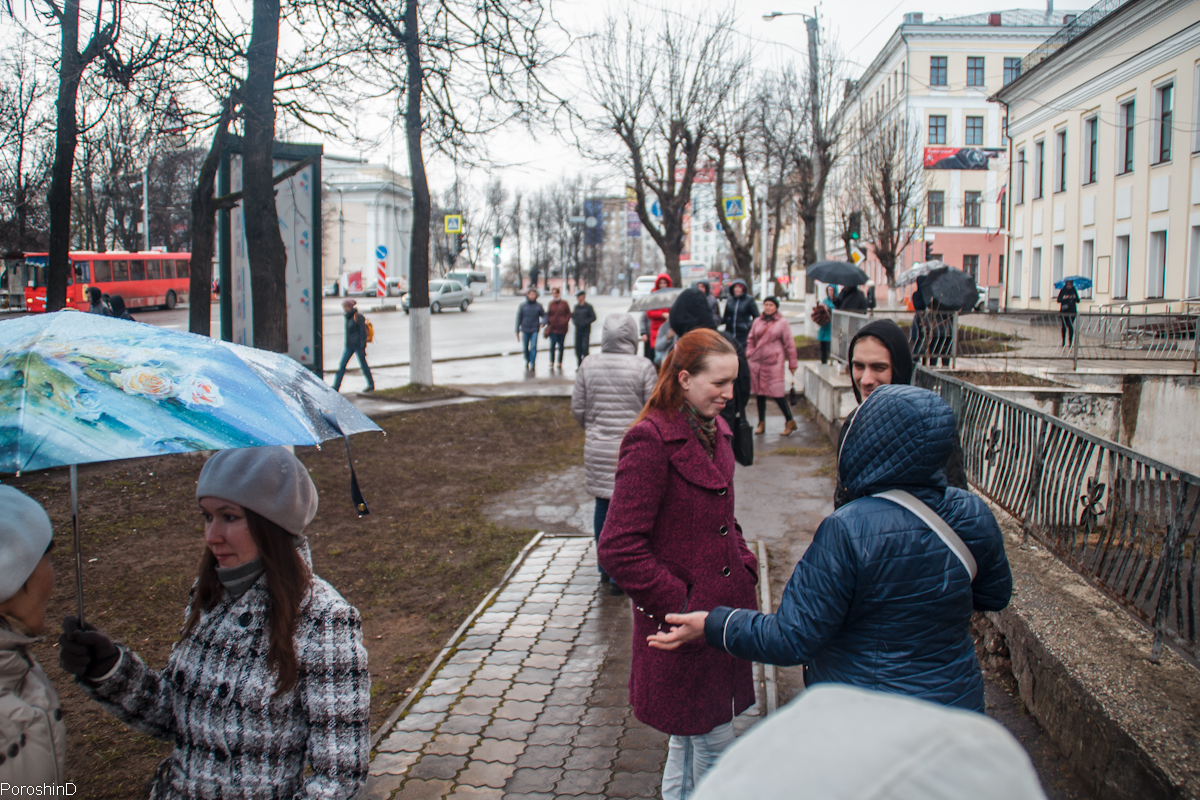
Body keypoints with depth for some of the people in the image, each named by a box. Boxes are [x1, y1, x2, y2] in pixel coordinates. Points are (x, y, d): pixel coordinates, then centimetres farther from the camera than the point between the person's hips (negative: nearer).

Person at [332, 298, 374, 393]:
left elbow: (363, 333, -15)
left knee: (363, 364, 4)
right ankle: (336, 387, 2)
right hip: (348, 345, 8)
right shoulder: (348, 317, 11)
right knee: (341, 365, 2)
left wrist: (362, 347, -18)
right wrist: (345, 344, 22)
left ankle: (371, 384, 20)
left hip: (358, 345, -8)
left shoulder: (358, 317, -14)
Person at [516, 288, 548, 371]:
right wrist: (517, 332, 6)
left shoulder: (538, 306, 1)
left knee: (533, 347, -10)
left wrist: (543, 323, -12)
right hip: (525, 330, 1)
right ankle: (527, 360, 34)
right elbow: (518, 319, 7)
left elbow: (544, 315, 10)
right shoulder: (522, 306, 3)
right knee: (525, 348, 9)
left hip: (534, 330, -1)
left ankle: (532, 364, -7)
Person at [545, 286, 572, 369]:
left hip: (562, 328, -1)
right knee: (553, 344, -10)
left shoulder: (564, 303, 2)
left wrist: (565, 321, -6)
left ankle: (560, 362, 13)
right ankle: (551, 362, -4)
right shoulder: (551, 303, 8)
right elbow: (548, 315, 14)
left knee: (561, 345, 4)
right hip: (553, 328, 1)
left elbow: (569, 314, 6)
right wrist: (549, 322, 0)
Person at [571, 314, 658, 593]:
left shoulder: (588, 366, -1)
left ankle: (606, 567, 29)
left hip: (597, 450, 4)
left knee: (603, 506, 17)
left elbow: (577, 408, 5)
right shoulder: (643, 367, -11)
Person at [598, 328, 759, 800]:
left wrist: (744, 567, 6)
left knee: (691, 737, 23)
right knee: (713, 742, 3)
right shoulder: (651, 440, -20)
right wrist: (680, 605, -19)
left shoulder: (713, 429, 8)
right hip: (683, 620, -8)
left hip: (721, 609, 8)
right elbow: (619, 549, -22)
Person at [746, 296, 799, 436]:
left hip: (774, 362, -4)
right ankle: (761, 423, 20)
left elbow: (789, 343, 2)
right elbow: (751, 340, 20)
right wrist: (749, 354, 5)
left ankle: (790, 422, 7)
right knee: (759, 393, 8)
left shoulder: (782, 322, 1)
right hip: (757, 362, 4)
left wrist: (792, 363, 1)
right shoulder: (757, 322, 11)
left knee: (777, 393, -7)